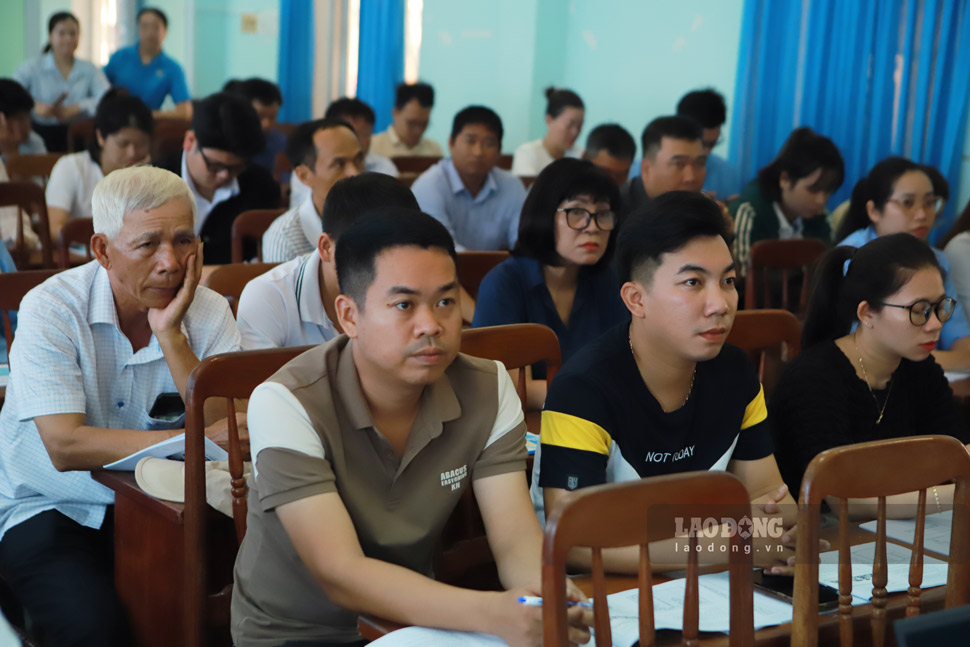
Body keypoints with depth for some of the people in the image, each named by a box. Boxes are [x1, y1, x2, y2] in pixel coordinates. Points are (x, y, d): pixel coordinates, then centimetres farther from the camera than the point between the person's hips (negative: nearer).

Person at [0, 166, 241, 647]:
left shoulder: (209, 314, -4)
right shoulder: (51, 310, -14)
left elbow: (225, 434, -16)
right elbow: (65, 447, -25)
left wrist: (170, 335, -23)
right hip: (47, 511, -2)